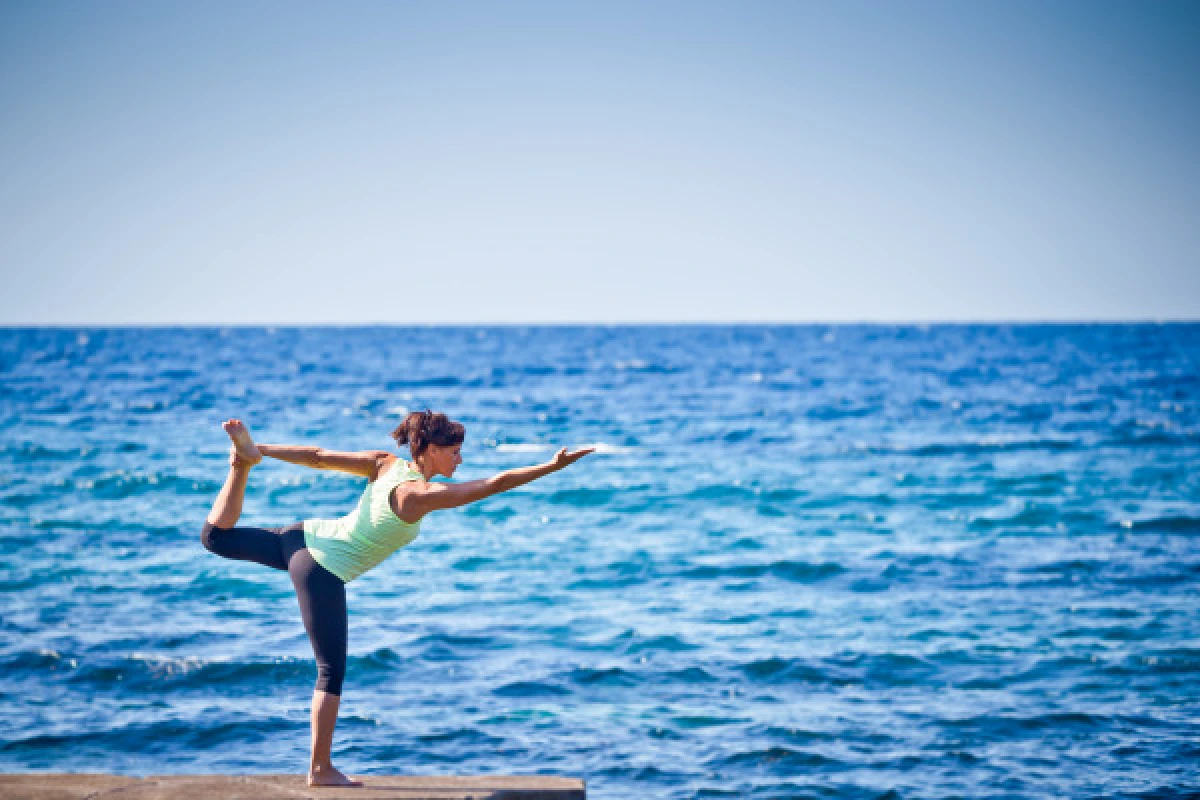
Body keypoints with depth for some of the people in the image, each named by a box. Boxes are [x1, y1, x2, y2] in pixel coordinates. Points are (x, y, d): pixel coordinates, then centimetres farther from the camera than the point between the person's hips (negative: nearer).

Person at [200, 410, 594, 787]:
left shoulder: (385, 464, 1)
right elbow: (497, 483, -23)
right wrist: (553, 466, -21)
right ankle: (321, 769, 6)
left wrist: (261, 451, 12)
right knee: (332, 671, 2)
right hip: (323, 572, -8)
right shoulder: (420, 495, -20)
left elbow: (318, 457, 5)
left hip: (307, 536, 8)